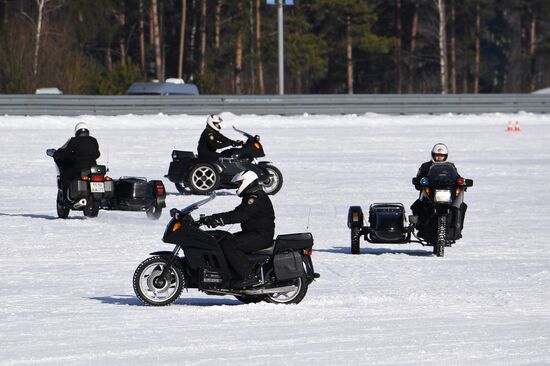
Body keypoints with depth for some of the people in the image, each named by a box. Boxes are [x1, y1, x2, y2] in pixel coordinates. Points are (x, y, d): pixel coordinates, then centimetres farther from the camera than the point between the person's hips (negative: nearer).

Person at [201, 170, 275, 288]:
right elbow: (236, 212, 16)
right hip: (253, 233, 11)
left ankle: (248, 276, -24)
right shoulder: (250, 196, 19)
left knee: (229, 245, -22)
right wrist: (213, 218, 7)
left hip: (261, 236, -11)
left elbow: (241, 215, -27)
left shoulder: (257, 198, -16)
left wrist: (220, 220, -32)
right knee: (224, 241, 6)